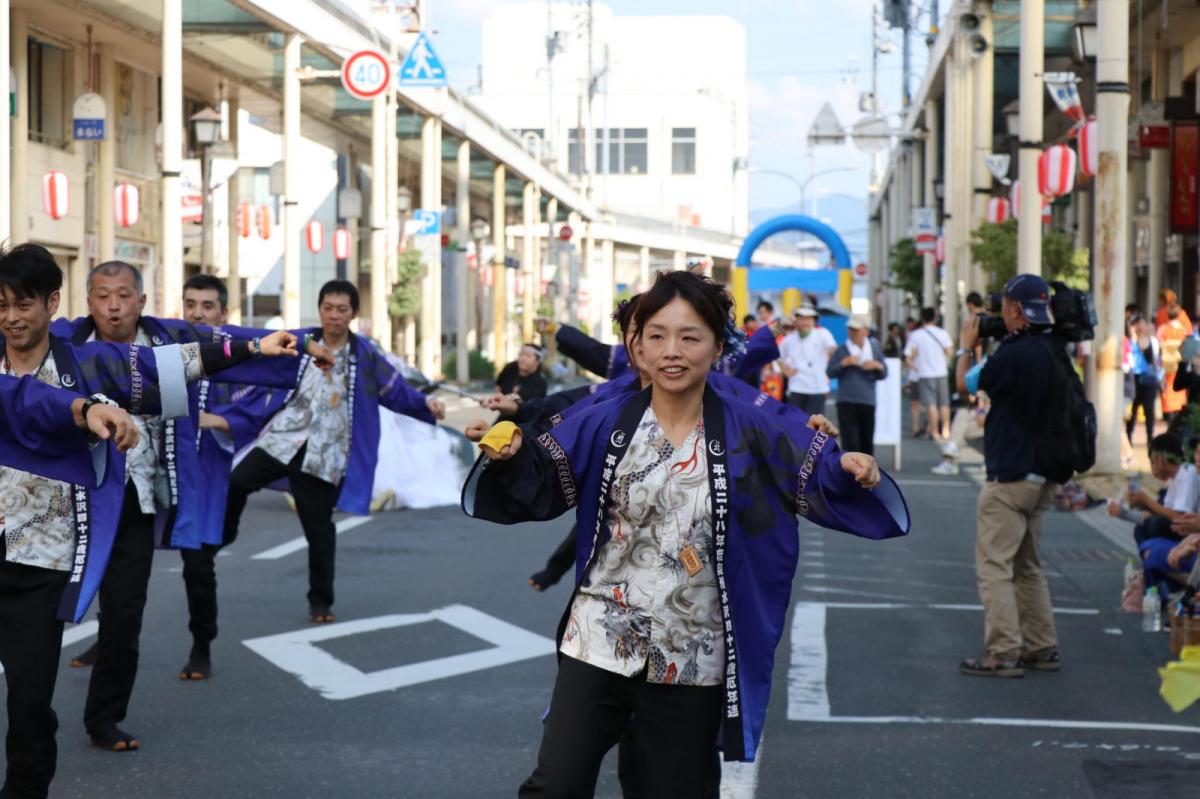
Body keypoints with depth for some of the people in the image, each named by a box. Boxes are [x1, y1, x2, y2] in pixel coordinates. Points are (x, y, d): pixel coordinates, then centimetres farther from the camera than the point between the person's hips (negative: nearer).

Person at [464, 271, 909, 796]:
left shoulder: (749, 434, -5)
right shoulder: (602, 425, -4)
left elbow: (821, 476, -9)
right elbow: (537, 488, -4)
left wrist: (851, 472, -31)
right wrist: (512, 457, -24)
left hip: (691, 666, 0)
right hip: (598, 646, 0)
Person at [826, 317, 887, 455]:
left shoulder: (875, 349, 12)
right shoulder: (841, 351, 1)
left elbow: (883, 374, 14)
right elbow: (829, 372, -4)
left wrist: (878, 366, -6)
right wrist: (844, 363, -18)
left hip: (868, 402, 4)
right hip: (847, 402, -4)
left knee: (867, 442, 11)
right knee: (850, 442, -12)